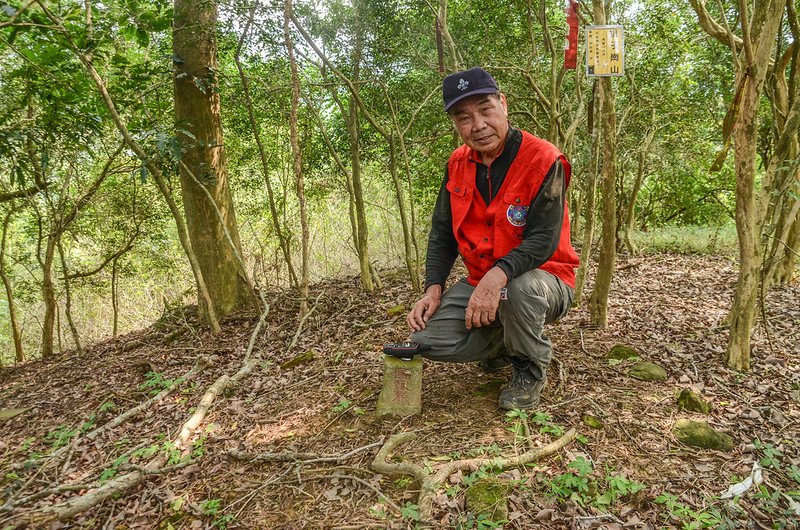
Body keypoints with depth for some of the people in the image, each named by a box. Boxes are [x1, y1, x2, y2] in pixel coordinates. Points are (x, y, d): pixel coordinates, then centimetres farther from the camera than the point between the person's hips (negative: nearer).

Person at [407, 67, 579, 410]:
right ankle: (501, 345, 17)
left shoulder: (543, 160, -17)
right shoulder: (457, 164, 2)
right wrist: (433, 289, -7)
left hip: (543, 281, -5)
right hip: (479, 282, 5)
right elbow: (442, 234, 6)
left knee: (518, 288, -40)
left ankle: (530, 369, -7)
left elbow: (543, 241, -24)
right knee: (427, 340, -13)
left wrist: (498, 275, -41)